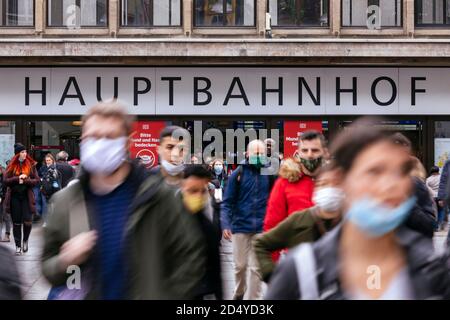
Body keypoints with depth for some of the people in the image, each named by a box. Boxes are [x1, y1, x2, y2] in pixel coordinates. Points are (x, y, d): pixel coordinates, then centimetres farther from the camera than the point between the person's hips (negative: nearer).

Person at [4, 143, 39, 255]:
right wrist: (18, 178, -17)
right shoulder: (12, 166, 2)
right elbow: (6, 181, -3)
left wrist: (25, 181, -16)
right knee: (16, 223, 5)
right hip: (14, 197, 1)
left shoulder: (31, 165, 2)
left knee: (27, 222, -9)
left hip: (27, 196, -1)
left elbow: (36, 180, -1)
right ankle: (18, 246, 15)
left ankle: (25, 240, 19)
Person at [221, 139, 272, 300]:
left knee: (257, 268, 1)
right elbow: (227, 202, -2)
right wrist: (226, 225, -13)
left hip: (262, 228, 0)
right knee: (240, 265, 11)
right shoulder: (238, 173, -2)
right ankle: (239, 293, 35)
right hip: (241, 226, 0)